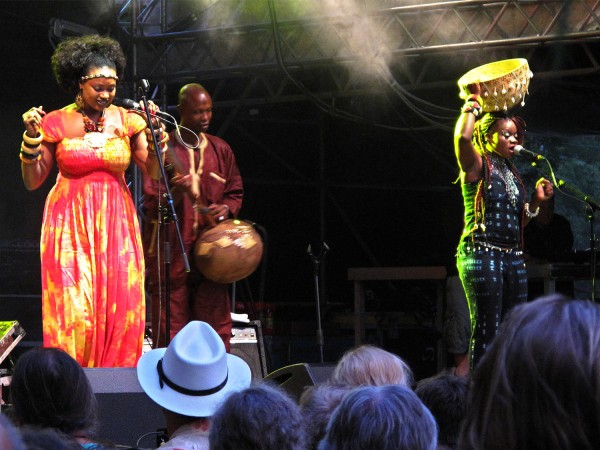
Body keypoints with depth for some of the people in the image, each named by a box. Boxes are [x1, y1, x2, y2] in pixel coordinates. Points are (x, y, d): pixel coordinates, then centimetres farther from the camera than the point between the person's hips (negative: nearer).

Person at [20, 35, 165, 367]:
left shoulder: (126, 120, 4)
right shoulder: (56, 123, -1)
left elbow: (153, 172, 1)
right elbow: (32, 181, 2)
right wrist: (31, 138, -11)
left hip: (116, 223, 2)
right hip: (71, 224, -2)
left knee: (120, 308, -4)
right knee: (73, 307, -9)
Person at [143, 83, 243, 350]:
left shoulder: (220, 150, 14)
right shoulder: (163, 149, -1)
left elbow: (235, 192, 22)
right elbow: (152, 205, -5)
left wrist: (227, 208, -1)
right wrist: (176, 192, -25)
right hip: (171, 252, -4)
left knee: (216, 326, 1)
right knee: (171, 330, -5)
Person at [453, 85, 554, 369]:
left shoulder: (512, 172, 19)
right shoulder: (478, 165, -2)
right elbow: (462, 137, -25)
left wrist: (536, 200, 8)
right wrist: (473, 103, -11)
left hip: (513, 257, 8)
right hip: (482, 254, -8)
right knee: (486, 332, -10)